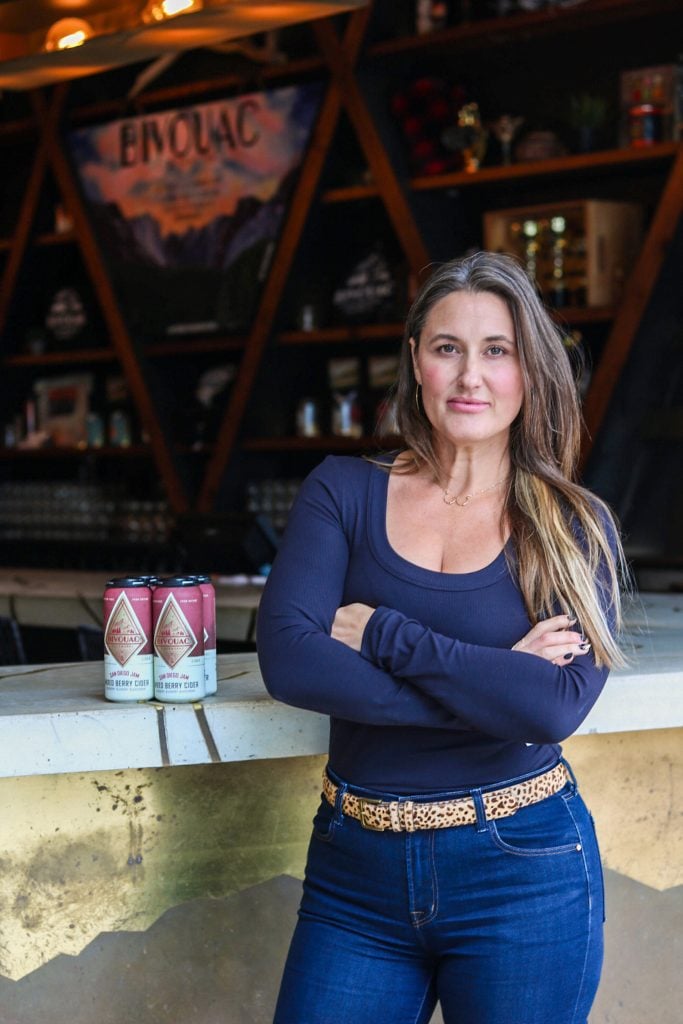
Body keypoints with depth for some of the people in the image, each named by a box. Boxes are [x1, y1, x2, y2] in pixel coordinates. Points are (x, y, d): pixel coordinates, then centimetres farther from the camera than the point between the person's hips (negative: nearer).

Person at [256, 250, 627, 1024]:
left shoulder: (575, 526, -1)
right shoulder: (344, 492, 1)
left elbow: (557, 705, -17)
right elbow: (287, 660, -14)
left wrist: (379, 632, -16)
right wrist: (493, 683, -16)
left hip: (524, 872, -1)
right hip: (357, 872, 1)